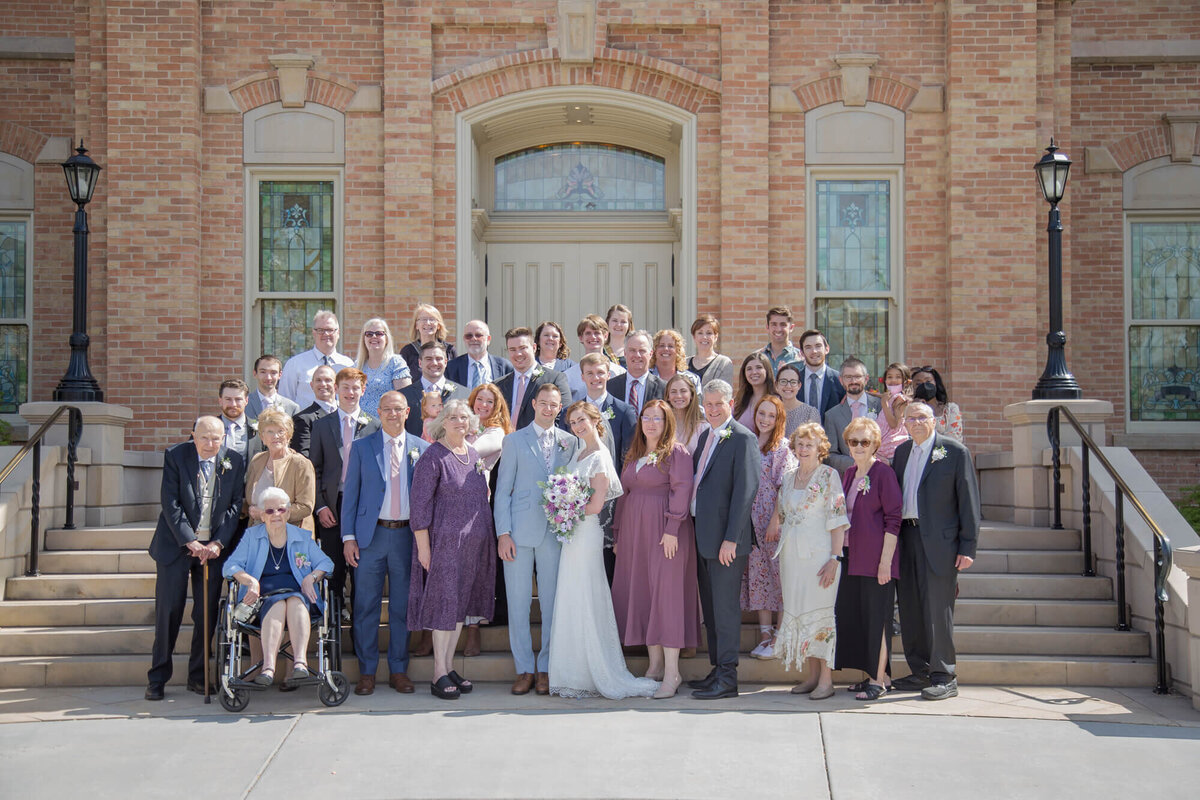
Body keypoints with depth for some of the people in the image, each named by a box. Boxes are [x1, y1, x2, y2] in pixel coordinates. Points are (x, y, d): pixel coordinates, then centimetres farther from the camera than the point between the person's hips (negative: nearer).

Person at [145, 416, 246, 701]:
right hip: (176, 544, -2)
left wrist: (218, 542, -9)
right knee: (168, 611, -1)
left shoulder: (234, 462, 2)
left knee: (207, 613, 3)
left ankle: (197, 677, 15)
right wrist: (190, 541, -15)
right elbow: (171, 503, -8)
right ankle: (157, 679, 9)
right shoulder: (175, 456, -4)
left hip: (214, 546, 2)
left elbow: (235, 506, 2)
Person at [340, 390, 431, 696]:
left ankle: (398, 670, 18)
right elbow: (351, 494, 5)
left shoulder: (421, 448, 7)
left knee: (402, 606, 7)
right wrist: (348, 536, -2)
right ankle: (366, 672, 13)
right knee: (366, 607, 2)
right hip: (371, 535, -1)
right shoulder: (362, 447, 5)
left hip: (407, 535, 1)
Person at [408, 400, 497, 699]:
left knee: (461, 603, 11)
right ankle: (439, 675, 3)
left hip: (474, 542, 7)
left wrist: (489, 537, 15)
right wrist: (423, 546, -15)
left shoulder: (474, 454, 13)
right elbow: (420, 503, -11)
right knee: (445, 603, -4)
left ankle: (449, 666, 20)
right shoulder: (433, 456, -8)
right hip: (445, 540, -7)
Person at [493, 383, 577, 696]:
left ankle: (545, 668, 15)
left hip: (555, 530, 1)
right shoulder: (515, 440, 5)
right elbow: (503, 490, 3)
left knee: (552, 603, 4)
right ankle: (524, 669, 12)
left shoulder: (569, 442, 10)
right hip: (520, 531, -1)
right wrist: (503, 533, -5)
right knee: (518, 602, 2)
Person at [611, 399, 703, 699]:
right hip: (634, 533, 7)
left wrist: (672, 529, -20)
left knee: (666, 593, -8)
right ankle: (655, 666, 14)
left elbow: (681, 490, -12)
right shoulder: (633, 456, 18)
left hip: (664, 532, -7)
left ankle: (671, 673, -5)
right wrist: (618, 535, 16)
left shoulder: (677, 452, -3)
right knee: (641, 596, 6)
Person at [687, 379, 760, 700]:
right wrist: (695, 531, 13)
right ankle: (717, 670, 23)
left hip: (726, 538, -8)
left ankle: (727, 679, 2)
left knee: (725, 607, -4)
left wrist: (731, 539, -20)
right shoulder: (705, 436, 15)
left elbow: (745, 491, -16)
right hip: (703, 535, 8)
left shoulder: (743, 439, -11)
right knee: (710, 608, 14)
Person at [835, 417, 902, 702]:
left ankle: (879, 679, 5)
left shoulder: (883, 472, -9)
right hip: (852, 556, 8)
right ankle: (875, 674, 20)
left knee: (876, 616, -3)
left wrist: (885, 560, -16)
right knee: (853, 613, 9)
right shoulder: (849, 474, 14)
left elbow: (893, 519, -12)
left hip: (876, 557, -8)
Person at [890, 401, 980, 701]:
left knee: (937, 608, -5)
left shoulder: (955, 451, -3)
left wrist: (968, 547, -10)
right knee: (910, 607, 9)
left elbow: (969, 500, -5)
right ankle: (920, 673, 20)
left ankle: (944, 678, 3)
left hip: (939, 541, -6)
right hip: (906, 538, 6)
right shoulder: (902, 451, 14)